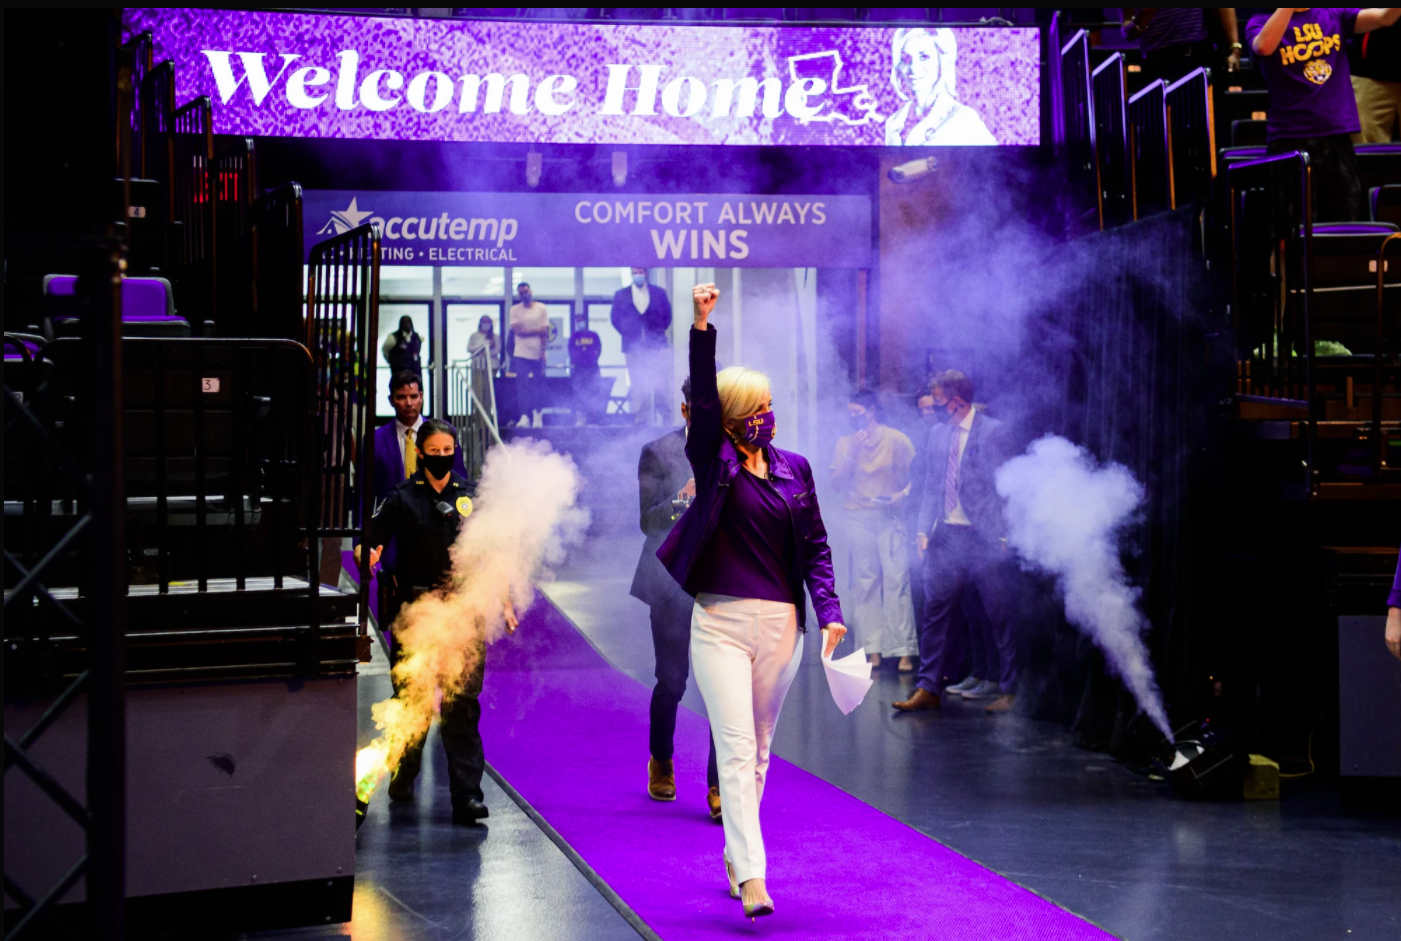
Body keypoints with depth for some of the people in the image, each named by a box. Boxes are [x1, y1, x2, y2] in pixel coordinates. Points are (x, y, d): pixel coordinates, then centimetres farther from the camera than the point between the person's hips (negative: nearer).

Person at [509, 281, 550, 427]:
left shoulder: (541, 308, 6)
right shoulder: (515, 309, 6)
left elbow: (545, 332, 1)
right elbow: (517, 330, -5)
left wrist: (542, 351, -8)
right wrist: (536, 331, -9)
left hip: (537, 353, 0)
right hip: (521, 354, 0)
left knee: (538, 385, 0)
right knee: (522, 385, -10)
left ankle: (537, 414, 9)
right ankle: (524, 416, -13)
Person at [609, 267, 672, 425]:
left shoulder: (659, 293, 8)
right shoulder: (621, 295, 8)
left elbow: (667, 315, 13)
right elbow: (615, 318, 11)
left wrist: (659, 330, 5)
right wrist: (626, 334, 5)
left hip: (656, 343, 0)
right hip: (633, 346, 0)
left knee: (660, 381, -12)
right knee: (638, 385, -1)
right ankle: (642, 421, 1)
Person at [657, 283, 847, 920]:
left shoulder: (795, 470, 10)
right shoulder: (714, 461, 1)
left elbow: (815, 546, 10)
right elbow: (702, 397, -13)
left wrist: (829, 612, -2)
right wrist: (701, 327, -25)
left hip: (781, 625, 4)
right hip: (720, 622, -3)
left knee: (759, 749, 12)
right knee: (736, 748, -10)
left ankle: (735, 856, 26)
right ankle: (752, 874, -15)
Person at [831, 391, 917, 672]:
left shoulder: (896, 440, 2)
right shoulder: (845, 444, 11)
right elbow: (838, 483, 5)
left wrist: (902, 494, -15)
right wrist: (851, 455, -6)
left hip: (890, 517, -3)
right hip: (859, 519, 3)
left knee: (897, 581, -9)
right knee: (865, 584, 0)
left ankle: (905, 651, -8)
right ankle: (873, 649, 4)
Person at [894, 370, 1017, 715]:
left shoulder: (993, 431, -5)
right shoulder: (938, 434, 13)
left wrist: (1000, 536, -11)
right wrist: (924, 530, 5)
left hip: (983, 538, -5)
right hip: (946, 537, 5)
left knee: (998, 615, 2)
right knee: (935, 610, 2)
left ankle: (1008, 690, 12)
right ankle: (928, 688, 7)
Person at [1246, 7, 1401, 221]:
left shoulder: (1335, 15, 11)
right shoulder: (1261, 22, 1)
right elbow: (1264, 46, -22)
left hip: (1338, 135, 3)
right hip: (1291, 139, -3)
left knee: (1344, 226, 7)